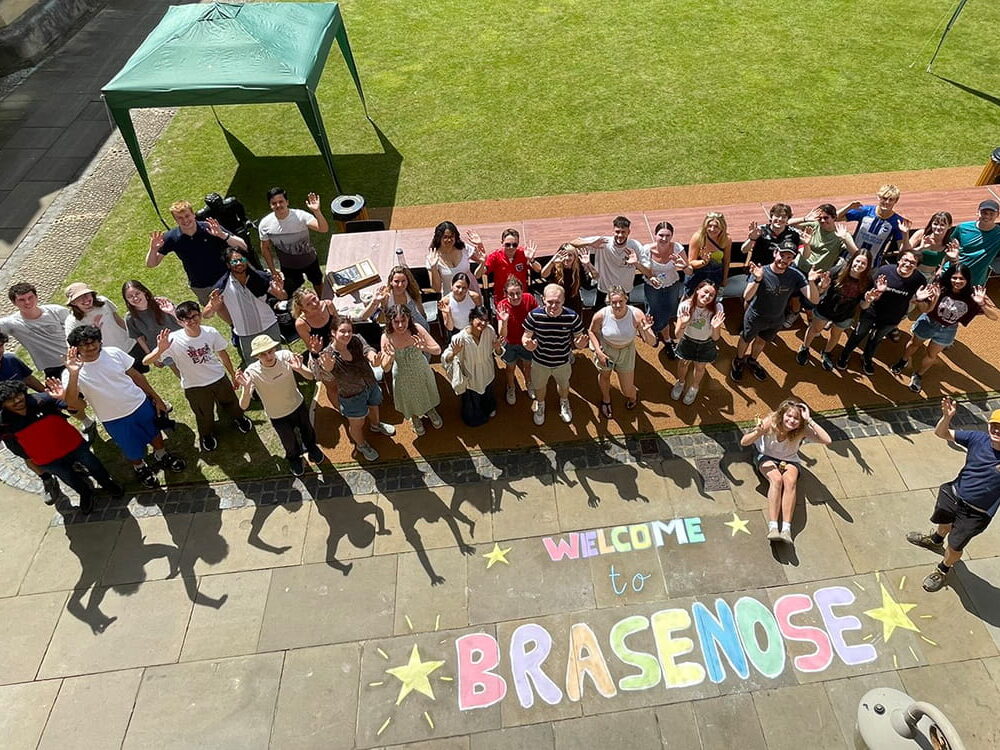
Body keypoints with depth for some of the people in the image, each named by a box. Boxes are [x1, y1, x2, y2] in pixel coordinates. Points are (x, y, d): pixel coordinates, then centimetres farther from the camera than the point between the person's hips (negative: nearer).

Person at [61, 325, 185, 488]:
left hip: (141, 404, 2)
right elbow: (71, 403, -36)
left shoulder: (114, 353, -13)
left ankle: (162, 456, 56)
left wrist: (156, 398, 5)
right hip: (115, 420, -2)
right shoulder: (71, 373, -20)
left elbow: (136, 375, 0)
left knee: (155, 433, 26)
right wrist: (73, 374, -49)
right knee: (132, 451, 17)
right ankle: (140, 468, 50)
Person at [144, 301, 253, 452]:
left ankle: (239, 418, 61)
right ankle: (207, 435, 55)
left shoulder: (211, 332, -19)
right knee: (204, 416, 21)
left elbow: (223, 354, -2)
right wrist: (160, 350, -51)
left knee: (230, 403, 26)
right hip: (194, 387, -1)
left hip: (219, 378, 2)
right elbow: (147, 361, -29)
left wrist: (233, 375, 8)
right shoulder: (173, 340, -27)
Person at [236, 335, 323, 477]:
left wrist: (299, 369, -48)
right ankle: (294, 459, 61)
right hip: (278, 417, -1)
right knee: (290, 443, 25)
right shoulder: (252, 372, -32)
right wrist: (246, 388, -52)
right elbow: (243, 406, -33)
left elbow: (310, 376, -26)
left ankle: (311, 448, 66)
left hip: (299, 405, 2)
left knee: (308, 432, 30)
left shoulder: (285, 356, -28)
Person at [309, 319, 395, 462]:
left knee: (374, 407, 34)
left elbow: (367, 350, -35)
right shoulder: (328, 355, -28)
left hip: (372, 386, 5)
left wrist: (373, 357, -60)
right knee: (357, 424, 20)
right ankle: (361, 445, 52)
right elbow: (326, 377, -44)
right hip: (352, 396, -4)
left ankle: (376, 425, 69)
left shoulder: (356, 340, -18)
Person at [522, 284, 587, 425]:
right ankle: (540, 405, 64)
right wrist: (527, 344, -40)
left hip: (563, 362, 1)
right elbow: (526, 336, -15)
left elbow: (579, 338, -13)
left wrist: (580, 344, -37)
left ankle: (564, 403, 67)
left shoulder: (572, 317, -26)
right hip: (540, 362, 0)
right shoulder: (534, 315, -27)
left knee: (563, 384, 32)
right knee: (539, 386, 29)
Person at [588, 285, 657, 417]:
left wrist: (646, 331, -48)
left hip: (626, 352, 0)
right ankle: (606, 399, 61)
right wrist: (598, 352, -16)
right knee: (604, 376, 27)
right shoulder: (601, 315, -30)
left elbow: (652, 342, -27)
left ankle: (633, 396, 50)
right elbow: (592, 331, -7)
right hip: (605, 349, 0)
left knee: (628, 391, 9)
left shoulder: (637, 315, -31)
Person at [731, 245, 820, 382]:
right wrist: (757, 280, -59)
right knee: (746, 339, 23)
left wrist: (811, 282, -44)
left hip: (777, 320, 3)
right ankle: (739, 361, 52)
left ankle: (751, 361, 57)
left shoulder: (796, 275, -22)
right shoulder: (761, 272, -30)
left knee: (761, 341, 28)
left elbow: (814, 300, -25)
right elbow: (746, 297, -42)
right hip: (755, 318, -3)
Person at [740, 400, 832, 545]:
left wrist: (809, 420, -36)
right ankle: (772, 528, -39)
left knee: (790, 481, -32)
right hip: (767, 458, -1)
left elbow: (827, 441, -34)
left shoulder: (802, 430, -19)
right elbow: (743, 442, -21)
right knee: (776, 479, -33)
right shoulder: (770, 422, -22)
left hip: (789, 460, 1)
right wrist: (758, 432, -42)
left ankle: (786, 529, -37)